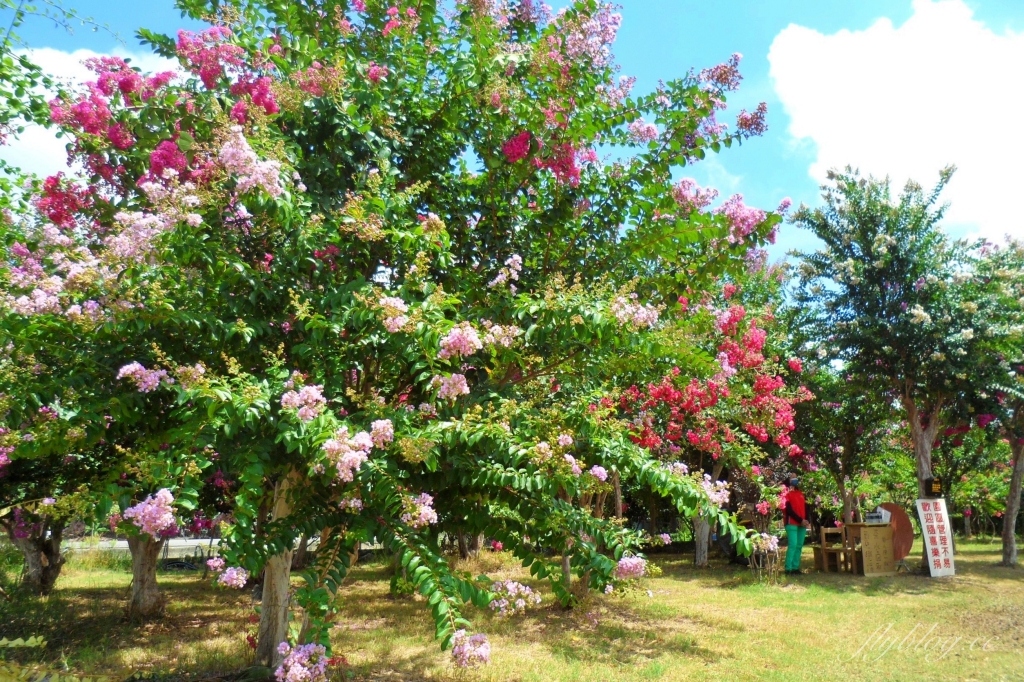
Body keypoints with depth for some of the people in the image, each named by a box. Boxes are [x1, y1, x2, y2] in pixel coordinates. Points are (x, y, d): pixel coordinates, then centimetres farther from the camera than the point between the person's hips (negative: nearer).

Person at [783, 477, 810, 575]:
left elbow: (805, 508, 14)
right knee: (793, 545, -13)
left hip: (802, 524, 7)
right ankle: (788, 569, -9)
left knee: (799, 546, 5)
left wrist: (807, 521, -1)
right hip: (792, 524, -7)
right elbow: (789, 510, -10)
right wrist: (800, 520, -14)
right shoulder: (787, 495, -3)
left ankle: (795, 567, 12)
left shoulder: (801, 494, 17)